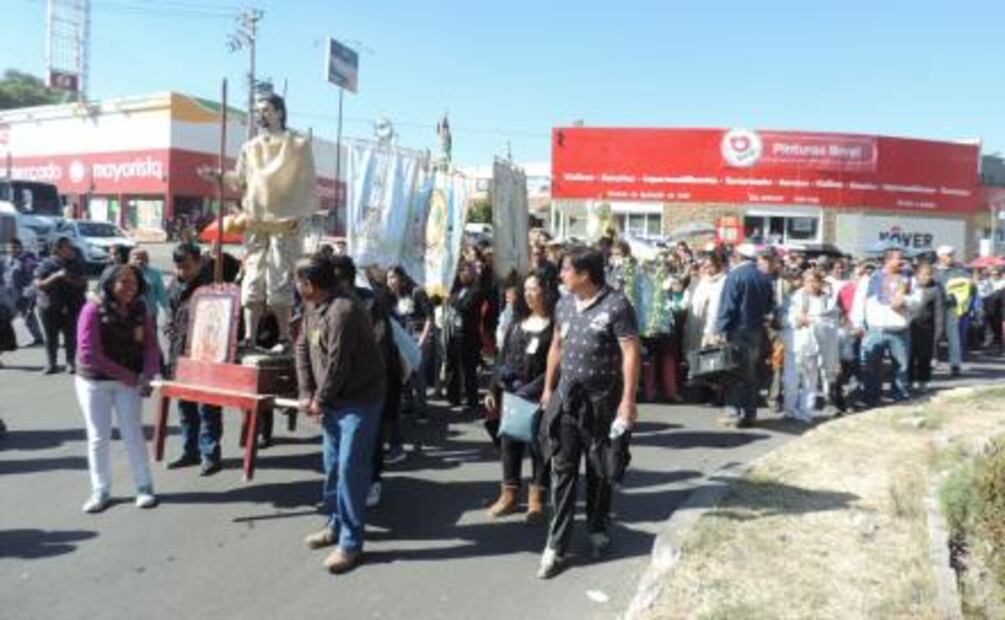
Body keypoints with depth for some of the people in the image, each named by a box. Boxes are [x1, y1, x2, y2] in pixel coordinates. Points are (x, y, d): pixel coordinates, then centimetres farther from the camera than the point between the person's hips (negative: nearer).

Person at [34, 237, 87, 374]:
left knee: (71, 336, 0)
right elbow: (39, 285, -9)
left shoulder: (76, 265, 5)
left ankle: (70, 362, 11)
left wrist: (71, 280, -13)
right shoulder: (47, 264, -3)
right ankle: (52, 364, 13)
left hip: (71, 307, 2)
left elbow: (83, 284, 7)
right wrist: (57, 276, -21)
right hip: (50, 307, -1)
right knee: (51, 337, 4)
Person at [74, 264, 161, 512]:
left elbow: (150, 346, -2)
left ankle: (144, 487, 13)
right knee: (98, 437, 7)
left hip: (130, 382, 2)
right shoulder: (93, 309, -11)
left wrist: (147, 375, -20)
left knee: (133, 434, 3)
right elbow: (88, 353, -17)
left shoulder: (140, 311, 0)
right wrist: (124, 374, -19)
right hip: (93, 382, -2)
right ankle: (100, 491, 19)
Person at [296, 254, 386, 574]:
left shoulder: (343, 310, -26)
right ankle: (336, 524, 35)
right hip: (332, 399, 9)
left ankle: (351, 542, 4)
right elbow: (302, 346, 9)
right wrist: (306, 392, 0)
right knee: (333, 466, 18)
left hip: (359, 400, -9)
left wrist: (319, 400, -12)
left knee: (350, 469, -6)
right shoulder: (313, 304, 4)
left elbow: (338, 364, -25)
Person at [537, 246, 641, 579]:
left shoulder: (616, 305, -14)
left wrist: (628, 400, -19)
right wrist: (548, 388, 16)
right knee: (562, 469, 2)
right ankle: (557, 545, 8)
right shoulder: (564, 304, 6)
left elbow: (631, 353, -15)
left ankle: (598, 529, 32)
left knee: (600, 470, 11)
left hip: (602, 399, -4)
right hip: (566, 396, 5)